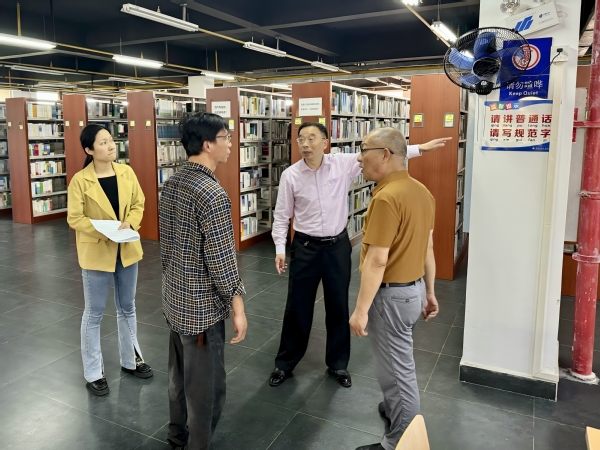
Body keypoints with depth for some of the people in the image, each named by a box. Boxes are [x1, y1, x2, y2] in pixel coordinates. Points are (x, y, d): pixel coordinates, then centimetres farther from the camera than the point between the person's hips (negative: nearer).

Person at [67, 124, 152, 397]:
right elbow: (75, 218, -11)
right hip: (96, 253, -4)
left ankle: (130, 360, 36)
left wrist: (129, 224, -15)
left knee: (127, 308, 18)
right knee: (94, 314, 9)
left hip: (127, 250, 4)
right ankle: (93, 373, 25)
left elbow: (138, 204, 4)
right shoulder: (80, 181, -13)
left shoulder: (126, 172, -2)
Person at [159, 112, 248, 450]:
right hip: (202, 305, -9)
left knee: (180, 375, 25)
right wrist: (238, 307, -13)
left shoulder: (172, 184, 3)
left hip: (174, 298, 9)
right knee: (205, 386, 9)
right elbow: (221, 260, -23)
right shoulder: (213, 194, -24)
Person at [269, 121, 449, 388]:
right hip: (305, 247, -1)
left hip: (338, 246, 1)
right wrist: (280, 250, -8)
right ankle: (285, 363, 29)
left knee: (338, 307, 13)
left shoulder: (343, 163, -6)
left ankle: (338, 364, 33)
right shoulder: (290, 175, -7)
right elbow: (281, 216, -2)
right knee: (297, 308, 8)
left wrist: (420, 148, -10)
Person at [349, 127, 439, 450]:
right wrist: (429, 291, 18)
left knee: (396, 369, 6)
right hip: (414, 288, 10)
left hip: (392, 293, -10)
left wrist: (360, 310, -20)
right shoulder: (421, 191, 6)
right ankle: (395, 409, 49)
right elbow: (428, 247, 11)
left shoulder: (386, 197, -24)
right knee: (397, 360, 28)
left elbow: (377, 260, -25)